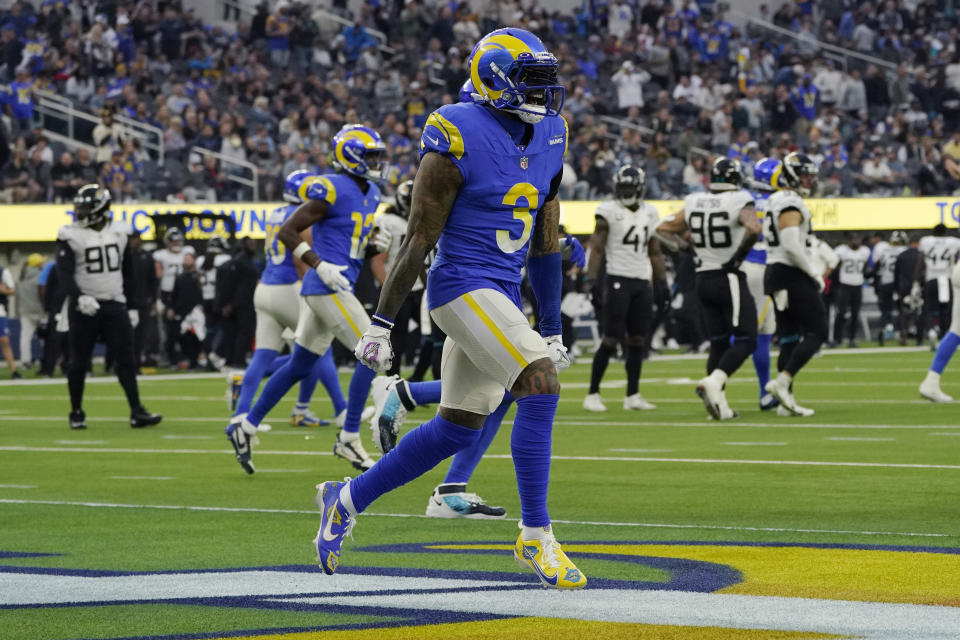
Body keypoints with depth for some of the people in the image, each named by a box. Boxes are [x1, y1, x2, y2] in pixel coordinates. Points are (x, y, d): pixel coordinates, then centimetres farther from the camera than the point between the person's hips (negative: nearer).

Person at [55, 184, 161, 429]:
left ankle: (137, 412, -3)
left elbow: (127, 273, 15)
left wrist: (132, 306, 13)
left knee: (126, 360, -2)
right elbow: (64, 274, -14)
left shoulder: (118, 233, 8)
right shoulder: (71, 236, -6)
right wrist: (79, 297, -30)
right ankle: (76, 413, 15)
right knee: (79, 361, 3)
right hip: (85, 306, -3)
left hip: (114, 306, 3)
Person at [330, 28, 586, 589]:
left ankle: (348, 499, 28)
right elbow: (419, 237, -11)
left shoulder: (548, 138, 9)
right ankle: (535, 536, -13)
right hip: (463, 286, -8)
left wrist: (551, 328, 18)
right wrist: (382, 323, -10)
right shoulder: (459, 141, -14)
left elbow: (546, 241, 16)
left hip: (502, 297, 8)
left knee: (456, 431, 11)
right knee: (541, 387, -20)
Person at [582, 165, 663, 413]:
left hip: (642, 282, 5)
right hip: (618, 280, -5)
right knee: (611, 339, -8)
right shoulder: (608, 211, -3)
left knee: (637, 340, 5)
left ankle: (633, 395, 11)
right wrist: (591, 279, -15)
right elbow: (597, 248, -6)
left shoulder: (649, 212, 13)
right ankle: (592, 394, -3)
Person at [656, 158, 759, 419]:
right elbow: (753, 229, -29)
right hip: (730, 279, -6)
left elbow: (664, 229, 13)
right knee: (745, 340, -2)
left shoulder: (694, 203, 5)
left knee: (719, 343, 12)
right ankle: (713, 382, -24)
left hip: (703, 280, 6)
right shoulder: (739, 202, -11)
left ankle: (719, 404, 3)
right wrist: (739, 256, -16)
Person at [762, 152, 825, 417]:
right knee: (817, 331, -6)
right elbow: (792, 247, -23)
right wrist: (814, 274, -14)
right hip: (792, 275, -10)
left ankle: (785, 400, 8)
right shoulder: (791, 204, -15)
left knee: (789, 337, 10)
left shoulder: (776, 202, 16)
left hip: (775, 273, 10)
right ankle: (782, 382, -15)